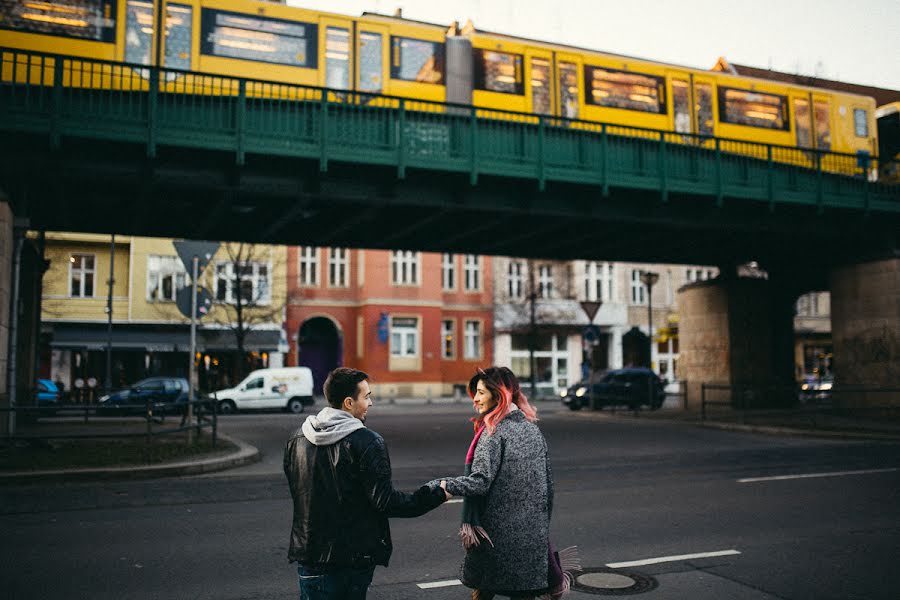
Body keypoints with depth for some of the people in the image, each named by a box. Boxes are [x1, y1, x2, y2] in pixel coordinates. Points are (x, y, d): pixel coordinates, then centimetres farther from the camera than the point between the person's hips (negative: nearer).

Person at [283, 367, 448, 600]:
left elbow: (294, 489, 11)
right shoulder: (367, 442, -17)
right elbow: (384, 501, -18)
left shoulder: (298, 438, 0)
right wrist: (436, 495, -8)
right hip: (354, 557, -4)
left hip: (310, 553, 4)